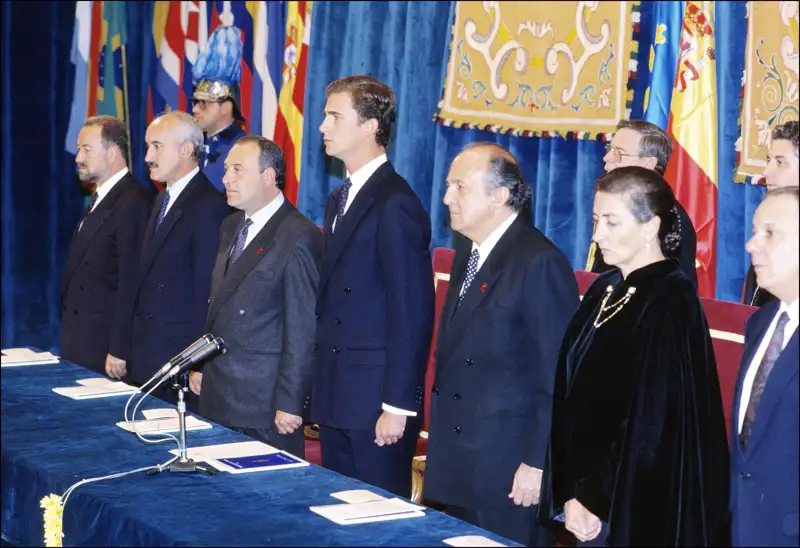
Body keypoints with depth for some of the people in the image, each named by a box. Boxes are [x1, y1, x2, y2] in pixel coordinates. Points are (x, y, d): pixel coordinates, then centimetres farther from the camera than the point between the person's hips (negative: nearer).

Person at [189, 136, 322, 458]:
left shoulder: (299, 237, -15)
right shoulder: (231, 227, 13)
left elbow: (302, 330, -17)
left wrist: (290, 403, -18)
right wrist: (201, 366, 16)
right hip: (216, 395, 8)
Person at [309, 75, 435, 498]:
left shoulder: (396, 205, -15)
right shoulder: (339, 201, 14)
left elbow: (412, 315, -18)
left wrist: (397, 407, -19)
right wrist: (320, 388, 14)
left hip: (376, 403, -9)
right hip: (335, 399, 9)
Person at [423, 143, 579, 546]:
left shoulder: (540, 263, -16)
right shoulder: (467, 255, 12)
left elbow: (556, 376, -17)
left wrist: (537, 463, -18)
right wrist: (440, 447, 13)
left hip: (506, 468, -8)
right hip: (457, 466, 8)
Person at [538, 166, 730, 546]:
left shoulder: (671, 303, -15)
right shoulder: (604, 291, 7)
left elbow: (652, 420, -17)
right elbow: (572, 399, 9)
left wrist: (592, 499, -14)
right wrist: (571, 492, 3)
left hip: (639, 509, -7)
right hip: (588, 498, 7)